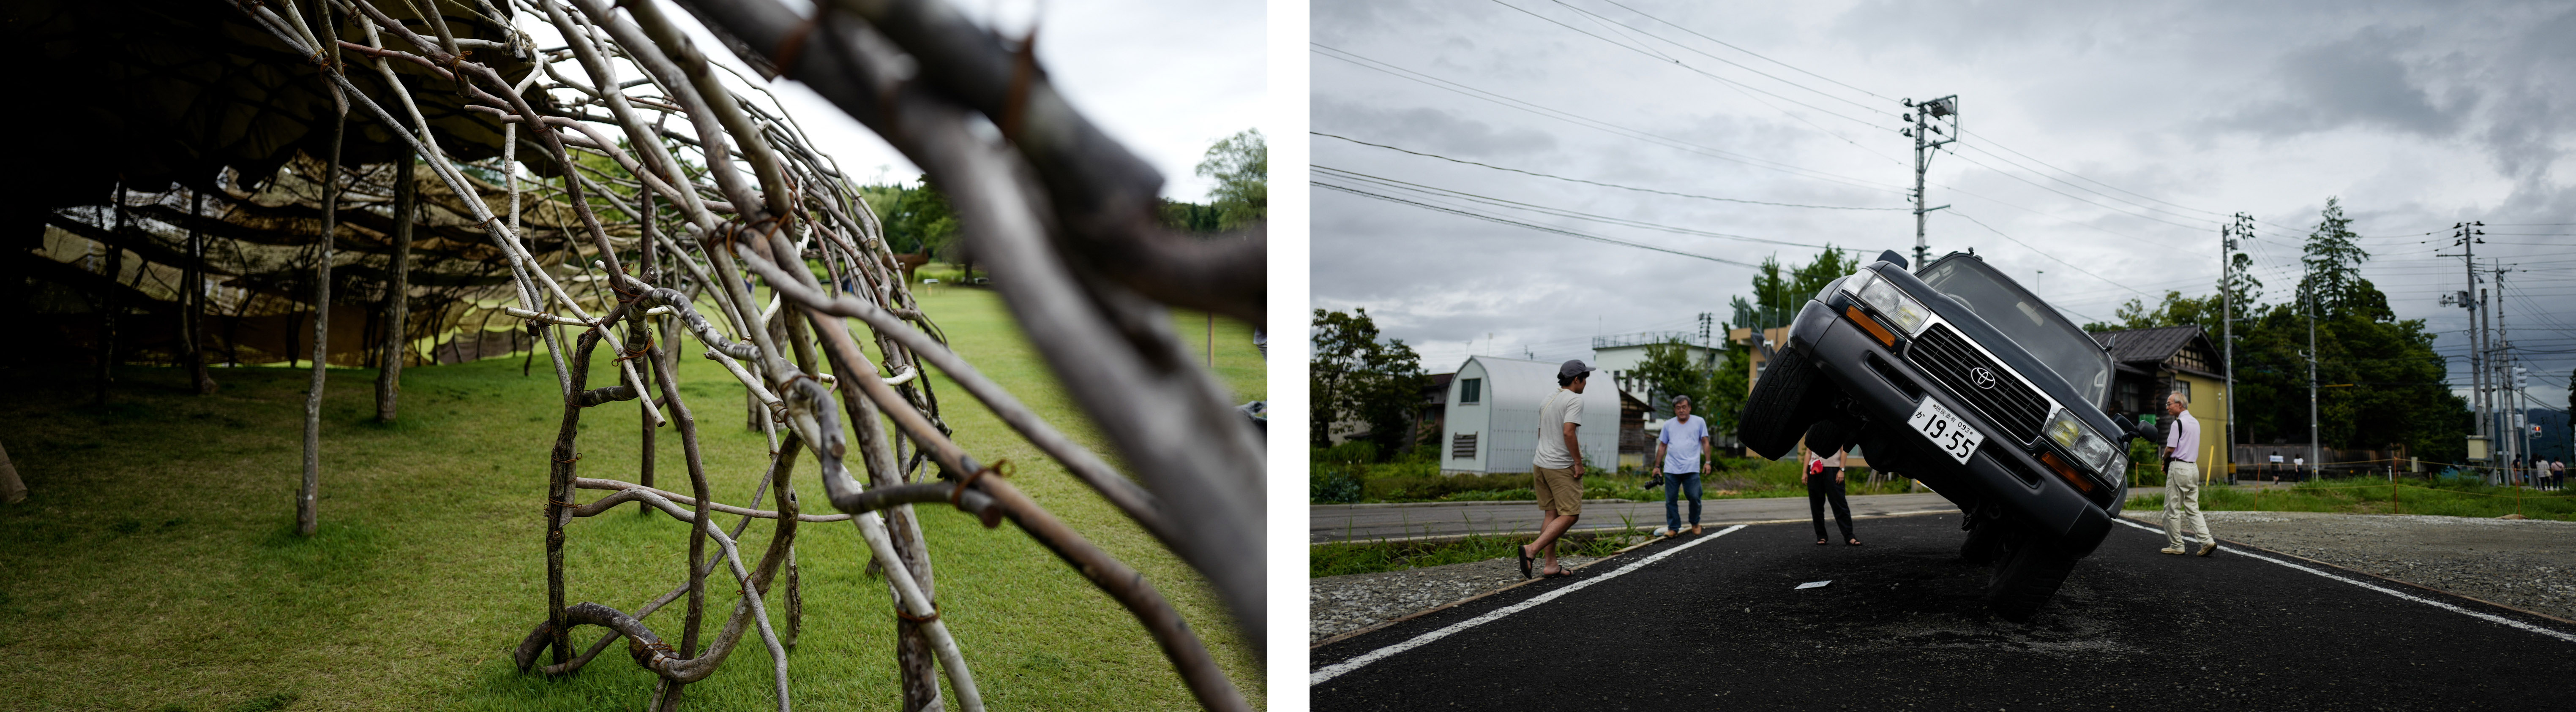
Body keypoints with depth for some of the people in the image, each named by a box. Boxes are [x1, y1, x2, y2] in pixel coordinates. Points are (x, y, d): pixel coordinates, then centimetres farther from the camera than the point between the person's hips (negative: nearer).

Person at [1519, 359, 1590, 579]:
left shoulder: (1548, 399, 14)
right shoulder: (1575, 399, -12)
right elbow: (1568, 432, -24)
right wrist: (1578, 462, -17)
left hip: (1541, 463, 8)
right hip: (1562, 467, -8)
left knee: (1551, 514, 10)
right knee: (1569, 515, -2)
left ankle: (1551, 565, 9)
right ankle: (1532, 549, -14)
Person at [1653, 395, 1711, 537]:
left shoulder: (1699, 422, 8)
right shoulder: (1668, 425, 14)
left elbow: (1705, 442, 8)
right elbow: (1662, 446, 16)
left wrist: (1707, 462, -1)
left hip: (1692, 469, -2)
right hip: (1671, 470, 2)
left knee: (1695, 497, -6)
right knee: (1671, 500, 2)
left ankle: (1695, 523, 17)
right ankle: (1673, 527, 12)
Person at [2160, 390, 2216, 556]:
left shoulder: (2178, 423, -13)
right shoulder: (2196, 422, 14)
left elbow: (2170, 449, -14)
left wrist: (2165, 460, 7)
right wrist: (2168, 462, 15)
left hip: (2179, 468, -8)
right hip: (2194, 467, 8)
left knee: (2173, 509, -1)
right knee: (2193, 508, 9)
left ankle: (2176, 545, 2)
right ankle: (2207, 540, -2)